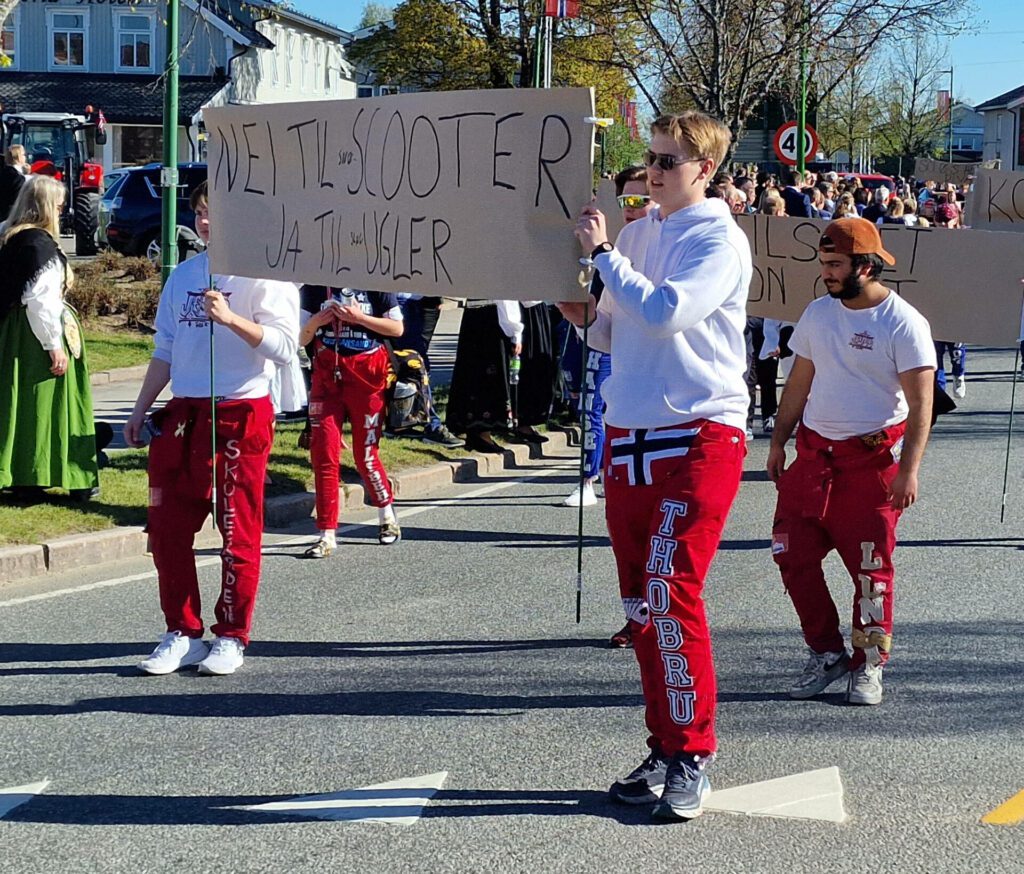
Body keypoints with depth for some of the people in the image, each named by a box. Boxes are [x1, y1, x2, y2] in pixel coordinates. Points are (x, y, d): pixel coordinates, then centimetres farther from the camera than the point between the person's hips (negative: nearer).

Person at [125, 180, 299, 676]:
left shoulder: (263, 275, -4)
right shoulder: (184, 274, 15)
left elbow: (283, 346, -13)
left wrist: (231, 318, -24)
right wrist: (140, 410, 17)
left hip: (241, 415, -6)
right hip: (183, 414, 6)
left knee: (238, 532, 0)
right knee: (168, 528, 4)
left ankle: (231, 638, 9)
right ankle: (182, 634, 14)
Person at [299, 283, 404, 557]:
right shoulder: (313, 287, 4)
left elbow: (397, 328, -3)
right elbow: (302, 339, 9)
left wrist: (359, 317, -15)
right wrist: (315, 323, -13)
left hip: (367, 372, -2)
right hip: (326, 373, 2)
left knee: (365, 453, 6)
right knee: (323, 451, -5)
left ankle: (388, 518, 31)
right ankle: (327, 535, 0)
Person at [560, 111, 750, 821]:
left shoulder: (719, 239, -7)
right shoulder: (636, 233, 14)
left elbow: (663, 313, -21)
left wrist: (602, 252, -11)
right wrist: (586, 319, 2)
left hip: (699, 436, -7)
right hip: (630, 435, 7)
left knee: (672, 594, -12)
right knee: (640, 602, 9)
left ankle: (692, 758, -2)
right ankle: (664, 746, 19)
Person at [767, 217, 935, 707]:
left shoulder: (903, 324, -10)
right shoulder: (819, 313, 8)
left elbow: (920, 404, -13)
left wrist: (909, 469, -20)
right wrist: (778, 441, 16)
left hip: (873, 459, -5)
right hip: (813, 452, 6)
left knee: (870, 566, -1)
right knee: (793, 555, 1)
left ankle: (868, 666, 13)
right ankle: (825, 654, 14)